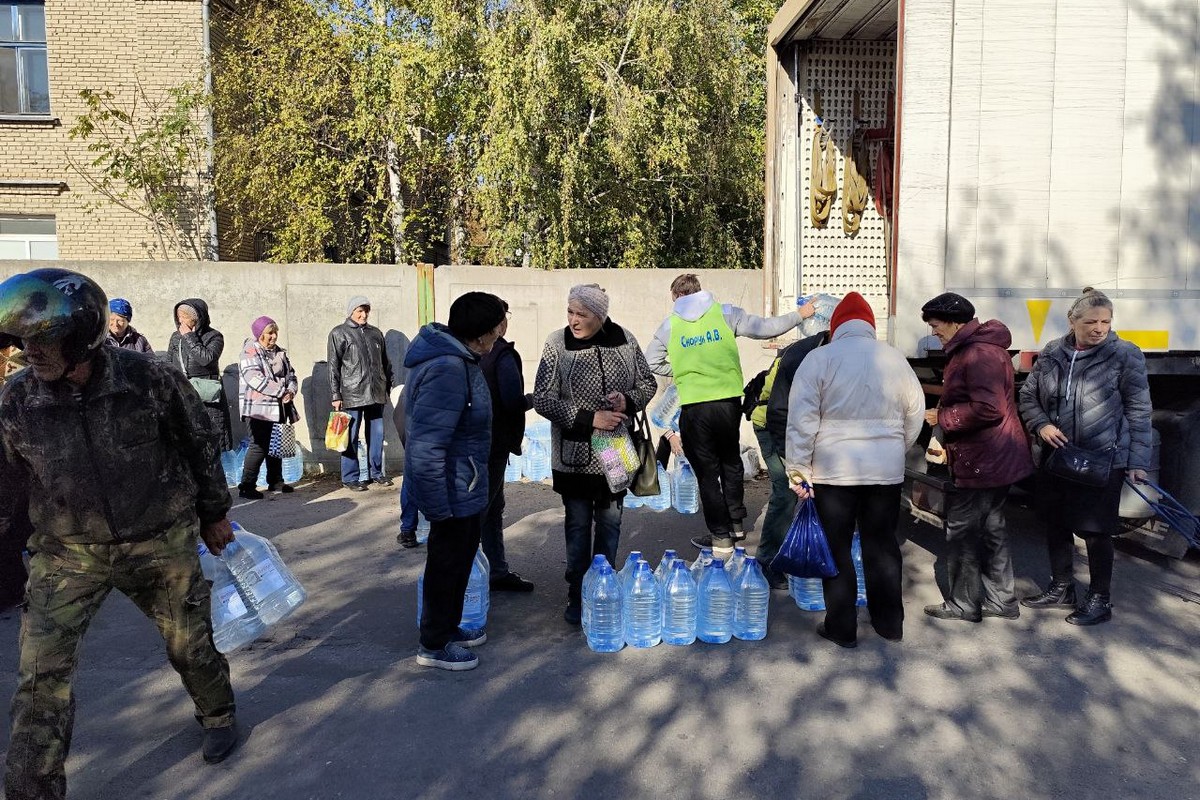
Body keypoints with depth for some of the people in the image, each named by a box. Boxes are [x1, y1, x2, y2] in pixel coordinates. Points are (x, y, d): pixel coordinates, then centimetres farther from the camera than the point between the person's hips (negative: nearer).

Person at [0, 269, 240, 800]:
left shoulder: (151, 381, -14)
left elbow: (200, 446, -1)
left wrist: (214, 515, 8)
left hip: (161, 545, -1)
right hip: (67, 553, 1)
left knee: (190, 644, 13)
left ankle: (218, 716, 44)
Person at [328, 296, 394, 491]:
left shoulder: (376, 333, 14)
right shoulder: (339, 334, 1)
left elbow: (385, 362, 19)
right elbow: (333, 367, -2)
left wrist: (387, 385, 15)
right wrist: (336, 395, -7)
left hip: (376, 394, 4)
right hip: (352, 395, -4)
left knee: (376, 435, 9)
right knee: (351, 436, -1)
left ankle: (376, 472, 21)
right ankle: (350, 477, 7)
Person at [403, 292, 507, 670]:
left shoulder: (456, 357, 3)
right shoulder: (447, 370, -30)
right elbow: (426, 448, -31)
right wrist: (438, 507, -26)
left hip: (464, 485, 10)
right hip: (453, 491, -10)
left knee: (461, 557, 23)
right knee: (447, 564, 7)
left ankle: (448, 627, 41)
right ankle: (434, 645, 26)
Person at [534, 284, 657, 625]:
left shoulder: (624, 340, -4)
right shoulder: (557, 344, -10)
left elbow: (648, 383, 7)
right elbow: (542, 399, -13)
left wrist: (629, 401, -15)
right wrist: (589, 418, -21)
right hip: (575, 454, -2)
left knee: (610, 521, 12)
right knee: (578, 524, 7)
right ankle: (577, 596, 22)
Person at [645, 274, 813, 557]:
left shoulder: (671, 324, 4)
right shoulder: (725, 313, 3)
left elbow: (651, 362, 9)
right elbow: (766, 328, 2)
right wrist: (799, 315, 16)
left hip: (695, 408, -2)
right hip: (729, 402, 2)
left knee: (707, 472, 9)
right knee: (731, 462, 23)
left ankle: (721, 538, 12)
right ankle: (736, 524, 31)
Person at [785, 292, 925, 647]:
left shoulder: (819, 358, -7)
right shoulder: (894, 358, 5)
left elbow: (802, 420, -12)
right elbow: (915, 414, 13)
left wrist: (799, 470, -6)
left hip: (834, 471, -4)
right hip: (887, 470, 4)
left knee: (837, 548, 6)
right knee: (882, 545, 15)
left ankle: (841, 628, 13)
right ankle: (889, 622, 26)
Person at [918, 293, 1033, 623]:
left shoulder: (979, 354, -21)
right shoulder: (971, 349, 15)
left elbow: (988, 408, -29)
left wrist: (942, 417, -17)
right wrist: (948, 443, 19)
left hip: (981, 462, -11)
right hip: (995, 459, 11)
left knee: (961, 531, 0)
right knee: (991, 527, 18)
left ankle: (964, 604, 12)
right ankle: (1001, 600, 29)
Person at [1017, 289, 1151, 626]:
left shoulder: (1125, 355, -6)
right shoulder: (1051, 354, 3)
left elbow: (1138, 412, -5)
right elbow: (1027, 396, 11)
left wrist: (1137, 460, -9)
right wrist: (1041, 425, -8)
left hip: (1104, 460, -4)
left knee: (1095, 529, 3)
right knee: (1055, 525, 14)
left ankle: (1100, 600, 21)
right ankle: (1061, 588, 32)